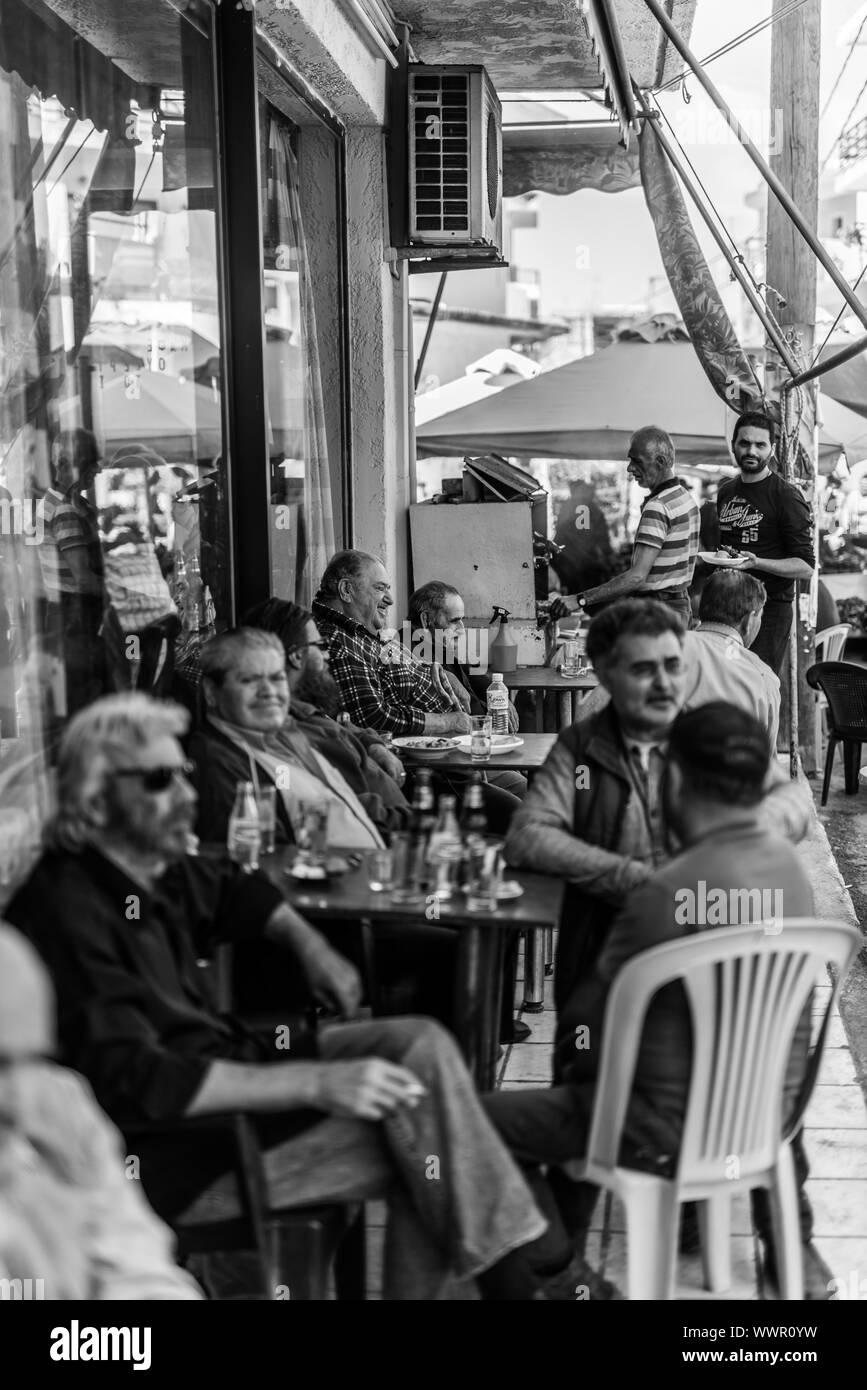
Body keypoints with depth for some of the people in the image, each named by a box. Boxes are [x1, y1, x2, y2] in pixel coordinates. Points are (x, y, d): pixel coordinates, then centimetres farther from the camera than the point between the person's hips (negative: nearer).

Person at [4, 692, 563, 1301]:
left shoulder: (159, 871, 5)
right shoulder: (68, 913, -22)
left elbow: (235, 890, 29)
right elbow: (133, 1080, -30)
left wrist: (309, 943, 8)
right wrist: (318, 1084, -31)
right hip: (164, 1155, -9)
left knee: (420, 1042, -7)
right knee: (420, 1132, -18)